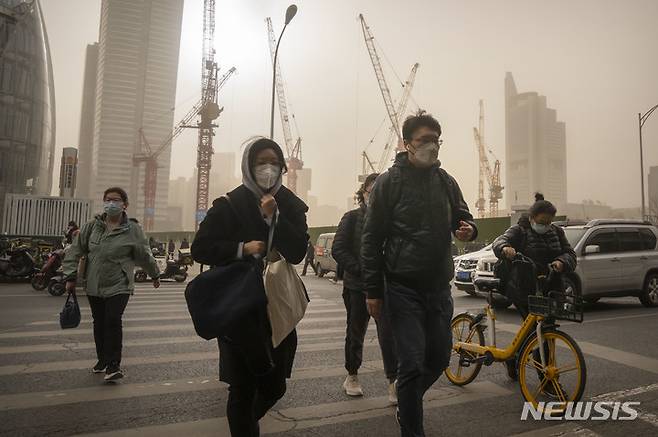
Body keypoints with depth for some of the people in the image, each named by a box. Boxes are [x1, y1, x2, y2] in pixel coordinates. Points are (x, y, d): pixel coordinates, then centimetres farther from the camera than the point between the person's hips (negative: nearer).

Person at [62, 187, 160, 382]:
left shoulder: (133, 230, -5)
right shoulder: (92, 226, 3)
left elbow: (145, 256, 4)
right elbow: (75, 251, 6)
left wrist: (155, 275, 14)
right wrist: (70, 276, 2)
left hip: (119, 286, -4)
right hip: (94, 286, 4)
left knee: (113, 321, -15)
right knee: (99, 323, 12)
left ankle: (113, 364, -4)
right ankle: (102, 360, 29)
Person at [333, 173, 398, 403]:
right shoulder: (352, 218, -1)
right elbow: (338, 249, -6)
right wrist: (360, 269, -14)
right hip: (356, 287, 0)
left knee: (388, 334, -6)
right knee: (355, 333, 14)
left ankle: (393, 383, 3)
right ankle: (352, 377, 32)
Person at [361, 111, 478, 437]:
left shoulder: (446, 181, 7)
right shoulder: (390, 182, -7)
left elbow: (463, 217, 18)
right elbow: (371, 239, -7)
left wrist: (468, 229, -9)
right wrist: (373, 291, -8)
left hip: (439, 288, 5)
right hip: (404, 289, -5)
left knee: (439, 358, 15)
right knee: (412, 364, -3)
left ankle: (407, 403, 43)